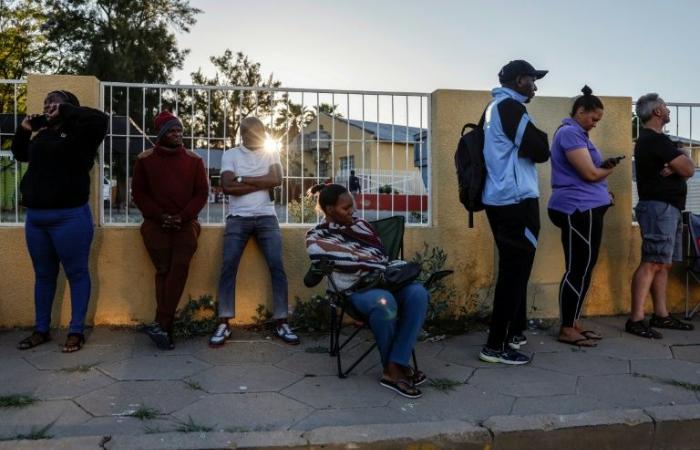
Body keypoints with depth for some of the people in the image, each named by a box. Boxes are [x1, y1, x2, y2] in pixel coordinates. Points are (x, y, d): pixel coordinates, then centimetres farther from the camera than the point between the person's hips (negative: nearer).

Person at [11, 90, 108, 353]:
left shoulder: (78, 134, -3)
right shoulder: (41, 136, 16)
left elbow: (100, 119, -21)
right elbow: (20, 154, 33)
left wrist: (65, 111, -12)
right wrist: (24, 130, 18)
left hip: (69, 217, -7)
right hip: (35, 217, 7)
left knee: (76, 274, 1)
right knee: (44, 275, 14)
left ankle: (76, 332, 9)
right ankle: (41, 330, 25)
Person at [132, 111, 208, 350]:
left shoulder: (193, 160, 9)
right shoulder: (144, 159, 7)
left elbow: (201, 192, 5)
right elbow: (139, 193, 6)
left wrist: (182, 216, -8)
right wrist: (159, 215, -7)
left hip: (185, 223, 1)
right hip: (155, 223, 0)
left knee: (180, 266, -19)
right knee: (164, 269, -11)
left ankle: (160, 324, -17)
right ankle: (167, 329, -7)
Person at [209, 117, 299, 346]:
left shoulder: (271, 154, 13)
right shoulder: (230, 154, 7)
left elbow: (276, 180, -5)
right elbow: (227, 186, -8)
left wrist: (243, 179, -6)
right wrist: (261, 183, -6)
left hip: (267, 217, 1)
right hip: (238, 218, -1)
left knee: (277, 266, -9)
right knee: (228, 267, -11)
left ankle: (281, 323, -2)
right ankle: (224, 324, -6)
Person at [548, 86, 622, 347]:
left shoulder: (576, 134, 22)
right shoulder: (570, 133, -11)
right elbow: (590, 174, -16)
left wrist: (603, 166, 4)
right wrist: (609, 170, 3)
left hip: (585, 209, 10)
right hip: (578, 210, -10)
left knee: (582, 269, 11)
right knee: (578, 270, -7)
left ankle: (574, 324, 18)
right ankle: (567, 330, 1)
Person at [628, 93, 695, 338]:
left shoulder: (649, 140, 20)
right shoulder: (656, 140, -12)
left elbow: (681, 168, 14)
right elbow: (688, 169, -13)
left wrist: (675, 166, -7)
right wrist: (684, 160, 7)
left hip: (666, 208, 10)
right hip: (660, 207, -10)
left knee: (663, 264, 9)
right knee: (652, 263, -14)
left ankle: (661, 315, 14)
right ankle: (636, 319, -15)